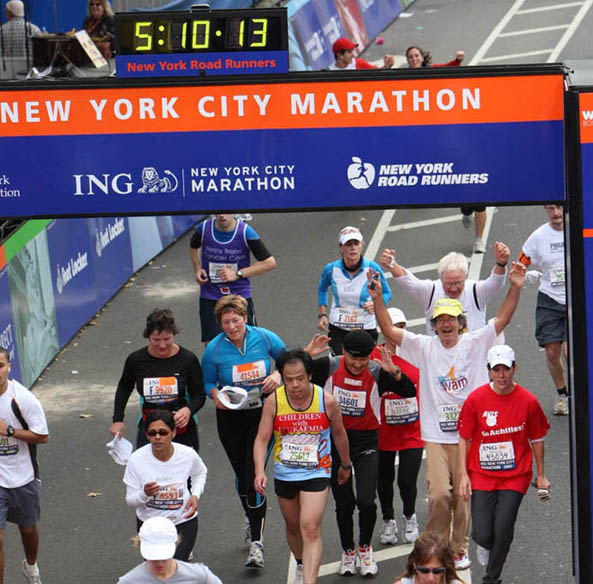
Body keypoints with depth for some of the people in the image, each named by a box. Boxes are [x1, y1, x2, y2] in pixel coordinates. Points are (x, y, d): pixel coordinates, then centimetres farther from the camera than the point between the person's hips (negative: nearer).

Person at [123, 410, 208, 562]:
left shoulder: (188, 455, -16)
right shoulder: (136, 460, -20)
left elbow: (200, 473, 10)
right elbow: (130, 501, -13)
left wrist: (196, 495, -8)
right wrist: (144, 494, -34)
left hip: (184, 522, 0)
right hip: (149, 523, 0)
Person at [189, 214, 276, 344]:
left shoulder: (246, 232, -13)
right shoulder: (203, 229, -7)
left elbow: (270, 262, -10)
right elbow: (194, 246, 19)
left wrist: (238, 274, -17)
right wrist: (197, 269, 1)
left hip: (241, 296, -1)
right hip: (210, 298, 1)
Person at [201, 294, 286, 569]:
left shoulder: (265, 338, -10)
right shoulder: (214, 349, -9)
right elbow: (207, 382, 2)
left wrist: (278, 376, -14)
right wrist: (216, 395, -19)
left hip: (262, 414, -2)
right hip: (231, 419, 2)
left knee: (254, 478, -12)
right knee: (242, 475, 13)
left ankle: (256, 543, -9)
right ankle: (252, 522, 41)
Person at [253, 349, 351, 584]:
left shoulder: (327, 401, -13)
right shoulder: (274, 401, -12)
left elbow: (339, 434, 4)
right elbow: (261, 439, -10)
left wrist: (345, 465, 17)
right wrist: (259, 471, -25)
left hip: (316, 473, -3)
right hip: (284, 474, 3)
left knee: (310, 529, -16)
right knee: (293, 527, 21)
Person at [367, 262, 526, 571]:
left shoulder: (474, 343, 2)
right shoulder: (424, 347, 3)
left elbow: (502, 319, -4)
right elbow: (389, 330, -1)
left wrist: (515, 288, -17)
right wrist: (378, 299, -12)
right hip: (436, 435, 0)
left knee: (464, 494, 5)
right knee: (439, 493, -10)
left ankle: (459, 549, 20)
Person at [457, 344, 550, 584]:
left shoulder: (528, 401, -6)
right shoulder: (476, 399, -7)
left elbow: (536, 439, 6)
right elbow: (464, 438, 1)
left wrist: (541, 476, 10)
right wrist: (463, 473, -4)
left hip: (516, 475, 0)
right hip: (481, 474, 0)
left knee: (502, 532, -7)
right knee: (482, 534, -6)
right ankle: (485, 545, 33)